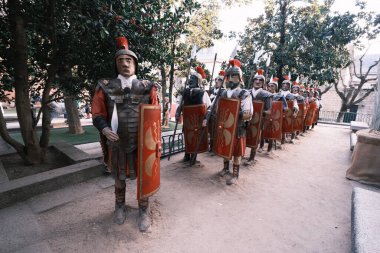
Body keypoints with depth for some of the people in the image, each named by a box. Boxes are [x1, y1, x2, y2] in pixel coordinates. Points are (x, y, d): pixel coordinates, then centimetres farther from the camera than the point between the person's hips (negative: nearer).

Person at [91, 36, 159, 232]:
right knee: (119, 176, 19)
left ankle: (144, 211, 31)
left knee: (143, 176, 10)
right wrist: (104, 129, -16)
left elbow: (156, 114, 3)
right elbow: (97, 114, 4)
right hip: (117, 143, 1)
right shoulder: (105, 87, 0)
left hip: (143, 143, -1)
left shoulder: (147, 87, -1)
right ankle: (120, 206, 44)